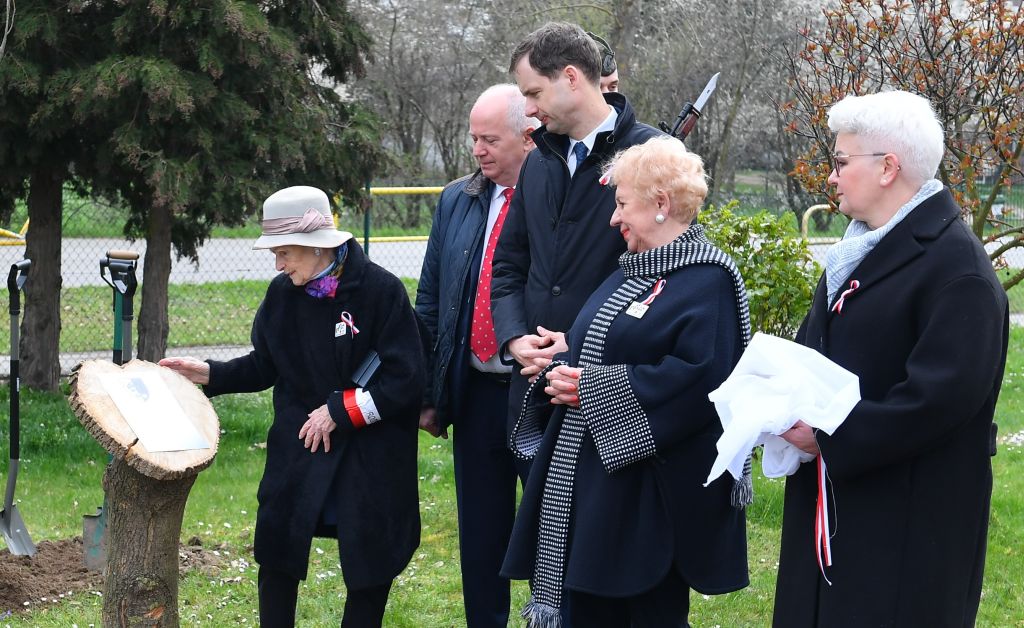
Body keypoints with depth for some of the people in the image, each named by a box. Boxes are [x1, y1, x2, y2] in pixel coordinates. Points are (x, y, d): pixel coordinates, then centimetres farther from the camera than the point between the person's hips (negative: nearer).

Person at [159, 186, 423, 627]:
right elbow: (265, 366, 10)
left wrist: (340, 411, -16)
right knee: (277, 556, 2)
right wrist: (210, 374, -5)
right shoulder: (283, 293, -1)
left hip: (370, 455, -4)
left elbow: (406, 379, -16)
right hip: (298, 446, 4)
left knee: (371, 565, 4)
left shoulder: (380, 290, -16)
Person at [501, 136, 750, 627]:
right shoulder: (629, 273, 16)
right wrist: (566, 372, -3)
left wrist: (595, 388, -20)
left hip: (652, 493, -9)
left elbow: (700, 376, -24)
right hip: (589, 476, 9)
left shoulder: (706, 282, -13)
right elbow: (594, 350, 21)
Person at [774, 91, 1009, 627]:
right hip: (836, 500, 9)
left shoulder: (956, 267, -17)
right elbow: (815, 347, 21)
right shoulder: (863, 250, 13)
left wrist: (829, 439, -20)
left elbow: (941, 396, -24)